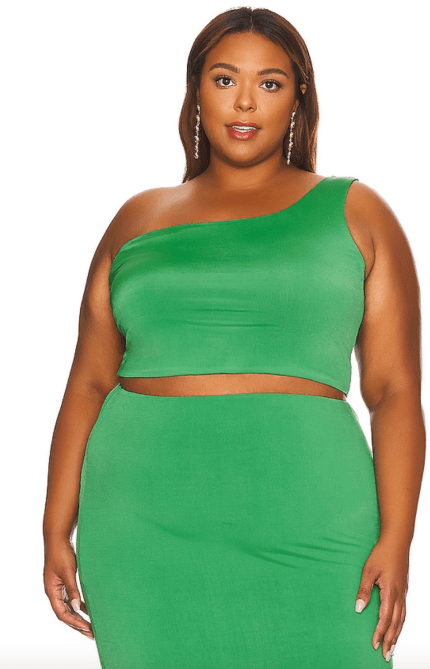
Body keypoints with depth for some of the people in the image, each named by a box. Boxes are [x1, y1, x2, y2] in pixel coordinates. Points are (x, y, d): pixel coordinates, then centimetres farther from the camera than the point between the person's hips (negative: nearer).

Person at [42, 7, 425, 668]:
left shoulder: (353, 213, 7)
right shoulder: (139, 220, 13)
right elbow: (88, 385, 11)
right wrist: (57, 533, 4)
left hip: (301, 531, -1)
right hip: (143, 532, 2)